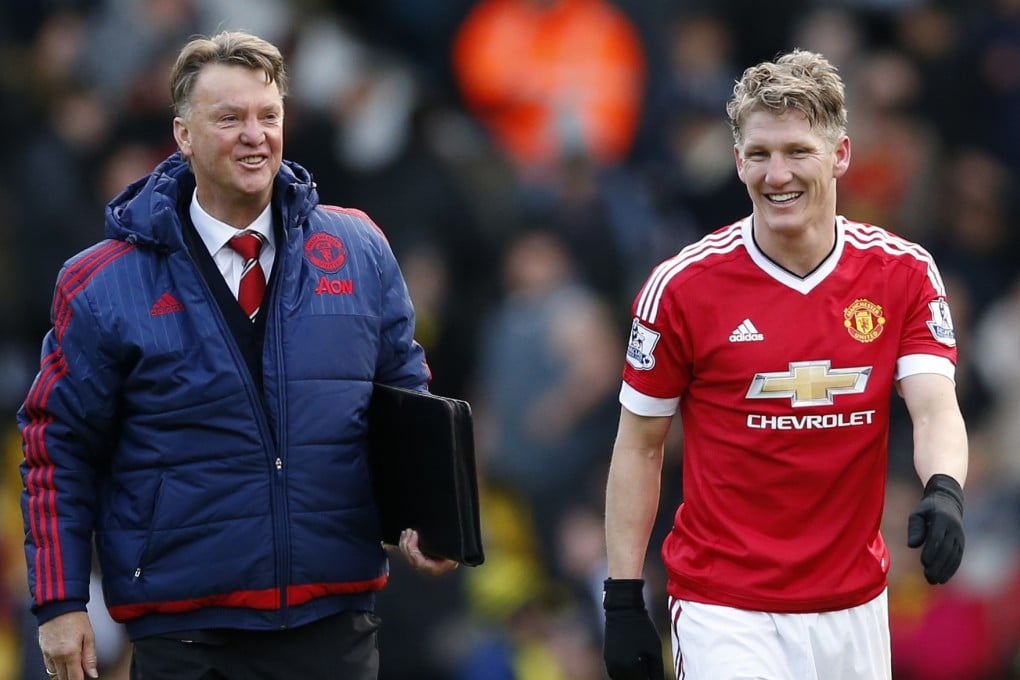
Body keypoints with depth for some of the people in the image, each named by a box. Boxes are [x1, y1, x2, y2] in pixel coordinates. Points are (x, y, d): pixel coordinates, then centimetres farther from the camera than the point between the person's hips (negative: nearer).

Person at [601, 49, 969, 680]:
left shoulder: (905, 273, 0)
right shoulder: (681, 288, -7)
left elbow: (936, 408, -9)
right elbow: (639, 445, 0)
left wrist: (944, 491, -32)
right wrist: (623, 602, -4)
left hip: (855, 606, 3)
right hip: (727, 614, -3)